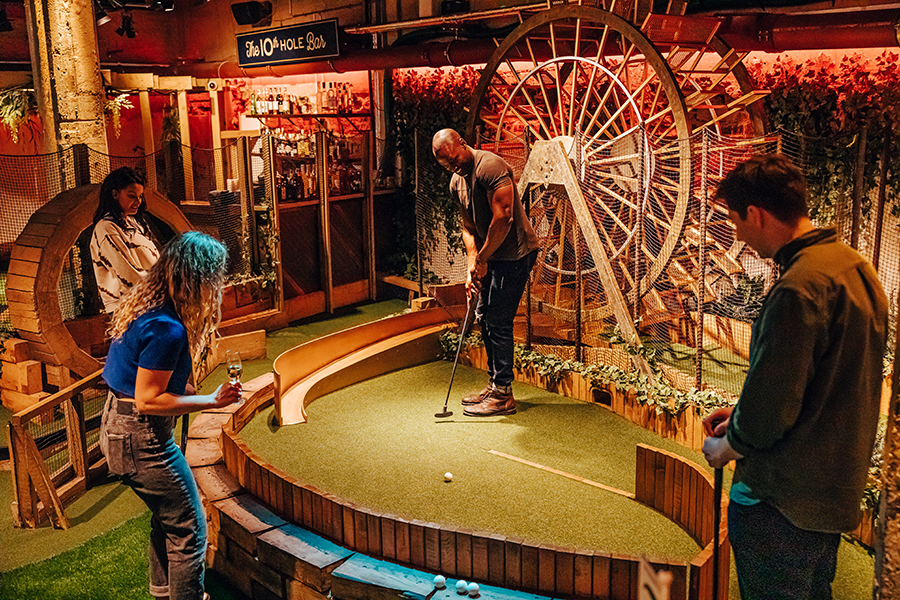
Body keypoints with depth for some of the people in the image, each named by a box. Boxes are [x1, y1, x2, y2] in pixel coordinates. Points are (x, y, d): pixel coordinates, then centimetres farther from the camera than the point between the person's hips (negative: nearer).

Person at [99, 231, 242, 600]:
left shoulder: (143, 304, 3)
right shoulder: (166, 328, -27)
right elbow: (148, 400, -25)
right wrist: (212, 401, -20)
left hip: (117, 425, 10)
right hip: (140, 437, -10)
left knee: (167, 517, 26)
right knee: (189, 530, 2)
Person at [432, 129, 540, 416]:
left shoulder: (490, 167, -18)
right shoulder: (456, 182, 11)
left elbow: (503, 218, -23)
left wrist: (482, 259, -15)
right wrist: (472, 265, 0)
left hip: (515, 252, -9)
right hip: (492, 255, 9)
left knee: (498, 321, -8)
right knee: (484, 316, 12)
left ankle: (503, 396, 1)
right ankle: (495, 385, 24)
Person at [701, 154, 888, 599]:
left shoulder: (800, 287, -25)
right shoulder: (855, 266, 7)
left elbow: (770, 407, -25)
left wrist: (726, 447, -5)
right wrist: (742, 415, 12)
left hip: (783, 499, -10)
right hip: (837, 491, 10)